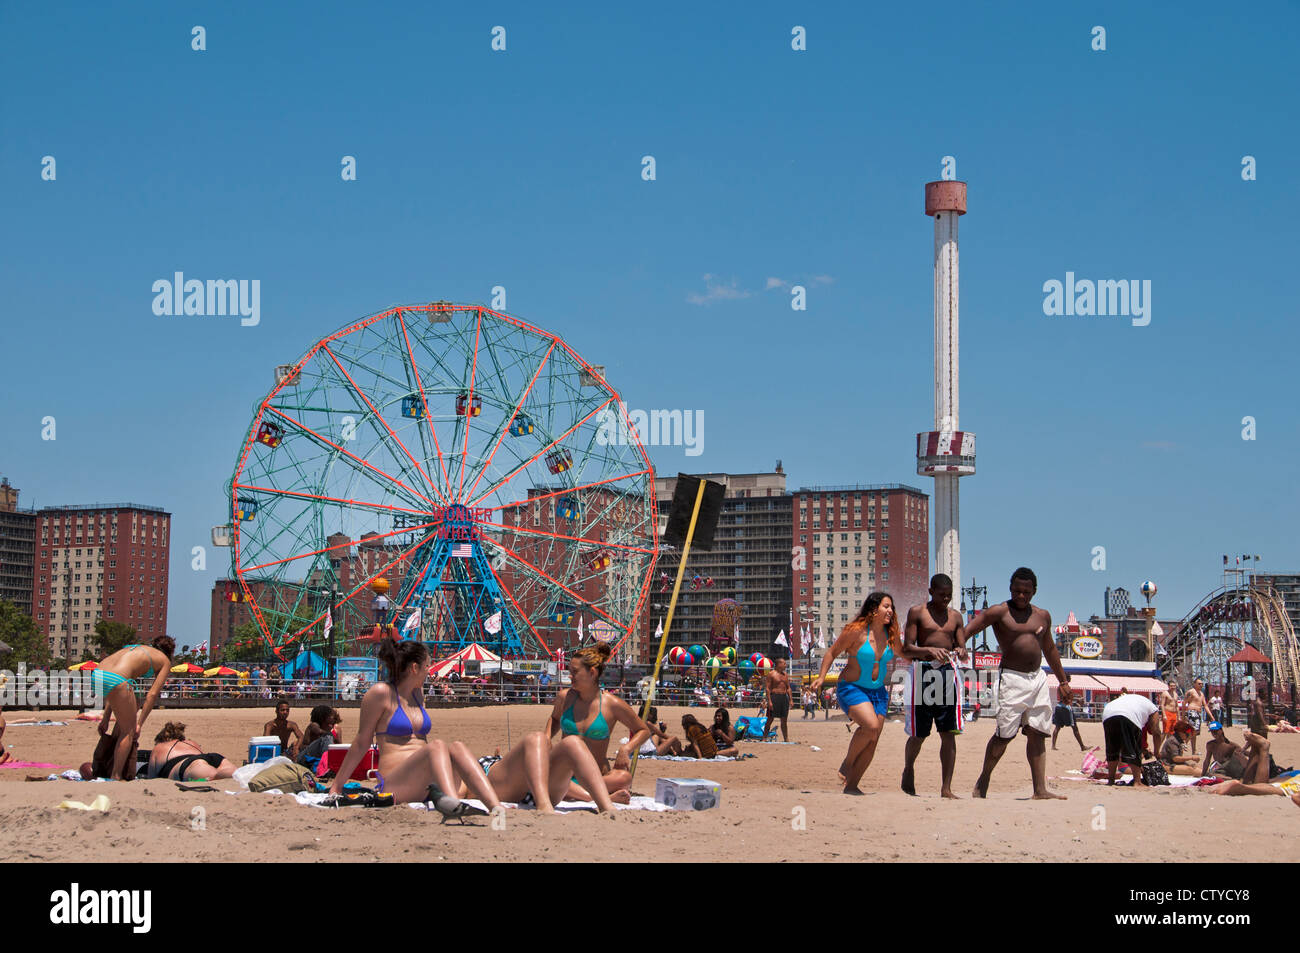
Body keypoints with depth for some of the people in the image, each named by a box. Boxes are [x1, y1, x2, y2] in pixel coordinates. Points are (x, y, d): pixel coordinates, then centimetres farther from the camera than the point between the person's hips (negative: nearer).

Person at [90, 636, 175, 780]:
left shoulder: (137, 649, 36)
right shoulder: (165, 661, 19)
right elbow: (152, 694, 9)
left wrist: (106, 718, 31)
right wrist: (140, 724, 12)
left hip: (96, 675, 7)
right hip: (114, 680, -7)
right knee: (129, 730, 9)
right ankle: (116, 776, 6)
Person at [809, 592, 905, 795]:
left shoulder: (891, 634, 3)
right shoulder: (856, 630, -13)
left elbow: (903, 655, 21)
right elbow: (832, 652, -5)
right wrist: (821, 677, -13)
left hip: (878, 691, 6)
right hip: (852, 687, -6)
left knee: (872, 742, -1)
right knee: (871, 725, -28)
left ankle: (851, 786, 9)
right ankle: (846, 764, -5)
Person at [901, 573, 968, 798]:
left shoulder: (955, 616, 13)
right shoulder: (917, 612, 2)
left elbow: (962, 648, 11)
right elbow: (907, 649, -4)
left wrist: (961, 652, -14)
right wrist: (930, 650, -22)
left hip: (947, 672, 3)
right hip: (922, 671, -3)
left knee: (949, 733, -3)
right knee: (918, 734, 3)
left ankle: (946, 788, -1)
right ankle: (908, 771, 32)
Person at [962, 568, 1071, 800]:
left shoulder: (1043, 616, 15)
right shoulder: (999, 612, -2)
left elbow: (1049, 649, 26)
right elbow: (967, 631, -11)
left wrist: (1063, 682, 29)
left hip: (1038, 677, 5)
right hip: (1011, 677, -5)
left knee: (1037, 733, 1)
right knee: (1005, 733, -8)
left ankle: (1040, 789, 0)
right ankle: (983, 781, 9)